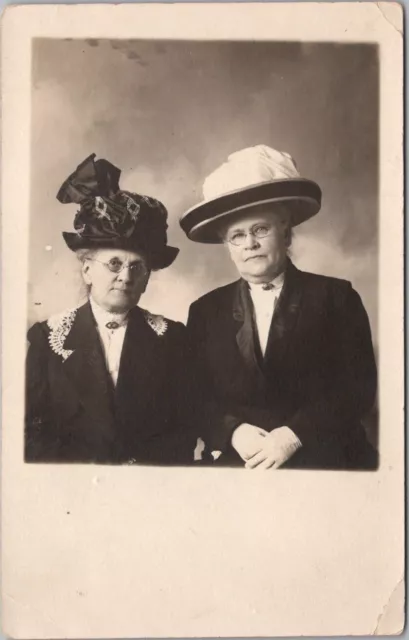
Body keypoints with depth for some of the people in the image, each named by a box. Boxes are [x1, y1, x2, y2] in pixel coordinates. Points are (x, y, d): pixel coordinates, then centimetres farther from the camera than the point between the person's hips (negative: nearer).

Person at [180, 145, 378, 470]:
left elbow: (359, 385, -3)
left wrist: (294, 435, -13)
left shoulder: (336, 296, 4)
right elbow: (194, 397, 7)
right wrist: (232, 431, -11)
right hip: (235, 463, 2)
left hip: (323, 461, -1)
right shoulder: (206, 310, 10)